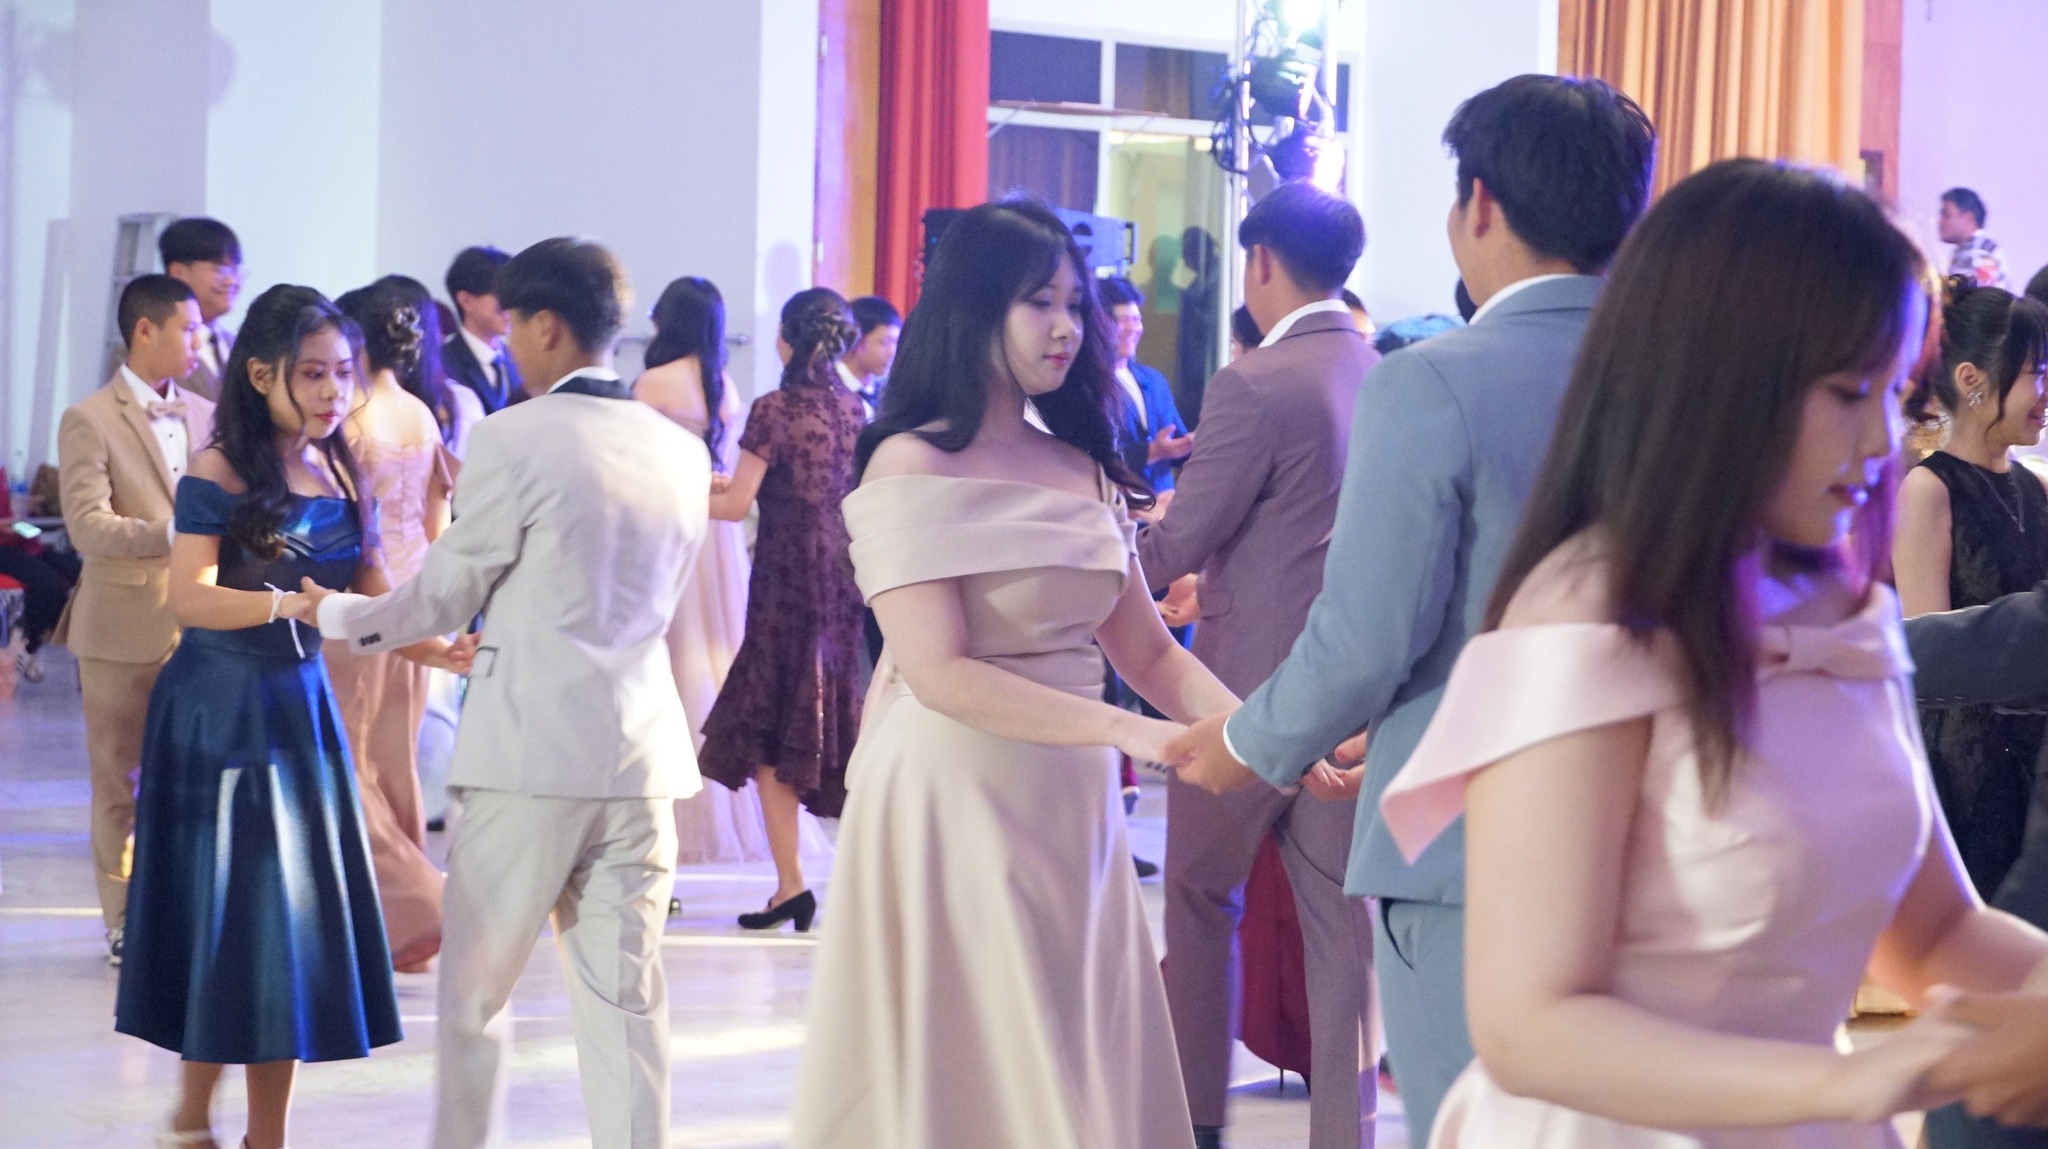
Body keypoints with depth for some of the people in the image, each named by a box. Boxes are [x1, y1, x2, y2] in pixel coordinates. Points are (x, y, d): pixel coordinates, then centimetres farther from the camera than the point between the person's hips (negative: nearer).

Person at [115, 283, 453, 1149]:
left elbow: (371, 598, 5)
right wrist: (287, 604, -36)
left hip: (302, 705, 6)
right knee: (227, 916, -1)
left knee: (299, 918, 5)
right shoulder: (217, 476, -10)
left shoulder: (340, 477, 8)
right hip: (218, 710, -6)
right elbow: (190, 596, -20)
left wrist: (436, 649, -13)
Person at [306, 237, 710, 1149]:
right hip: (641, 758, 5)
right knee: (624, 996, 6)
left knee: (474, 989, 9)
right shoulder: (682, 451, 8)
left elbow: (444, 592, -2)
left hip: (528, 749, -5)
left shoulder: (512, 440, -10)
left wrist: (341, 614, 17)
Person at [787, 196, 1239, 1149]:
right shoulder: (911, 465, -8)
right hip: (955, 798, -6)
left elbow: (1147, 651, 7)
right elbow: (940, 674, -18)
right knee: (968, 1064, 0)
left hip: (1071, 811, 6)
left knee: (1080, 1070, 9)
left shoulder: (1083, 470, 11)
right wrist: (1125, 730, -25)